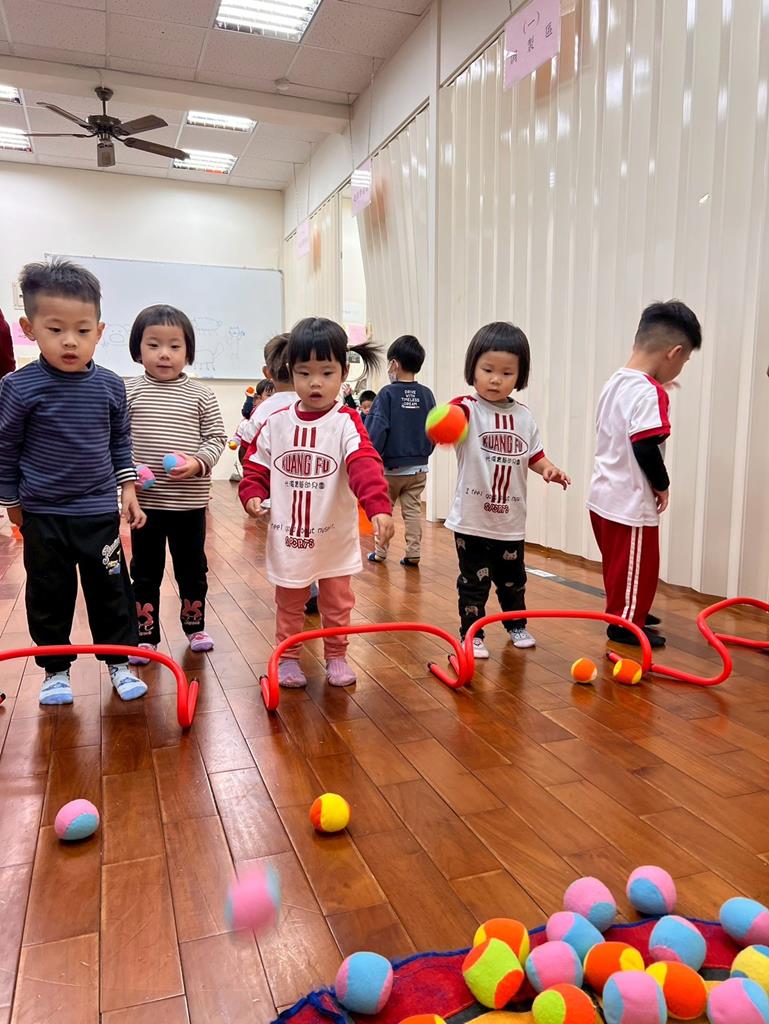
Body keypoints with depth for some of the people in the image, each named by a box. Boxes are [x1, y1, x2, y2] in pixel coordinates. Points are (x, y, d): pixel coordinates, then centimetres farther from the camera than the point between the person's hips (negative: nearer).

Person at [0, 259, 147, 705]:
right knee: (49, 596, 12)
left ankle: (119, 661, 25)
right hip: (43, 516, -1)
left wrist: (128, 488, 5)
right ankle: (56, 669, 28)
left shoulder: (111, 387, -4)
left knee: (111, 591, 9)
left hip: (100, 512, 1)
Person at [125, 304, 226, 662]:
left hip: (190, 499, 0)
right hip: (145, 499, 0)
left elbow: (216, 437, 1)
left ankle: (195, 626, 32)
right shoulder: (128, 391, -1)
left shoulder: (201, 395, 0)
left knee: (193, 568, 14)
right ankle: (145, 635, 24)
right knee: (145, 571, 11)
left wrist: (199, 463, -16)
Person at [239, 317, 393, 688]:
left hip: (335, 539, -2)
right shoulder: (276, 424, -2)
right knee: (289, 605, 17)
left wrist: (378, 507, -43)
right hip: (287, 536, 2)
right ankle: (287, 657, 34)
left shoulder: (347, 423, -13)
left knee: (337, 603, 15)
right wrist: (252, 495, -12)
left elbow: (366, 466, -28)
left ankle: (336, 656, 34)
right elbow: (256, 465, 7)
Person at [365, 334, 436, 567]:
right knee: (413, 511, 9)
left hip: (391, 467, -3)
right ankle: (413, 554, 7)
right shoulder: (427, 394, -1)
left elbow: (376, 431, -16)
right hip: (419, 467, 3)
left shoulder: (388, 394, -13)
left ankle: (380, 553, 20)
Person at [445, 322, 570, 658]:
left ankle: (516, 625, 42)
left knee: (513, 579, 21)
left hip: (510, 520, 5)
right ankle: (472, 634, 22)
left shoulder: (523, 417, 2)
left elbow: (534, 454, 11)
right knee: (474, 582, 6)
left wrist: (548, 468, -10)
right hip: (472, 519, -4)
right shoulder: (468, 409, -14)